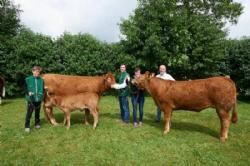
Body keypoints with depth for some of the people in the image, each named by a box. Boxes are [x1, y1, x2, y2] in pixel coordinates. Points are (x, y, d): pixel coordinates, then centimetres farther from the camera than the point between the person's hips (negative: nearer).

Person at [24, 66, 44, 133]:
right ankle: (27, 126, 12)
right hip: (30, 99, -2)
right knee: (29, 113, -1)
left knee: (37, 113, 14)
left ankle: (37, 124, 30)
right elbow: (25, 88, -1)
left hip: (38, 99, 2)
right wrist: (28, 93, -18)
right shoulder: (28, 79, -2)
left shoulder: (41, 80, 4)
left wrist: (42, 93, -6)